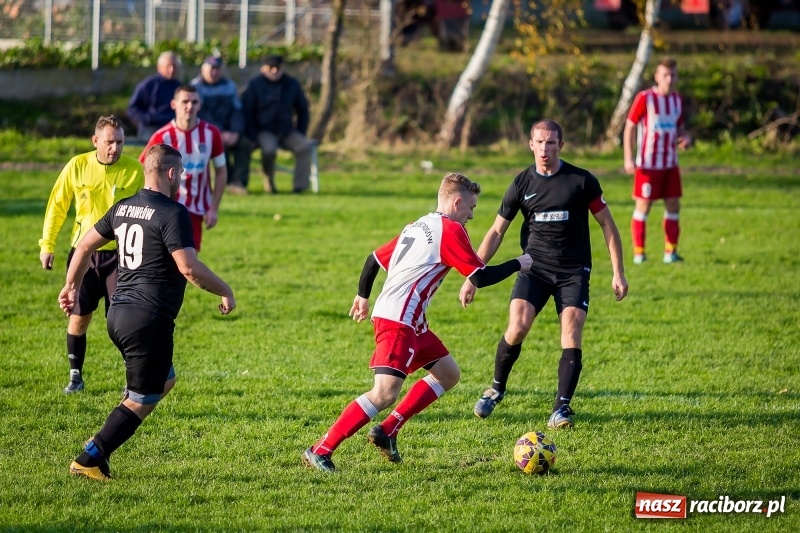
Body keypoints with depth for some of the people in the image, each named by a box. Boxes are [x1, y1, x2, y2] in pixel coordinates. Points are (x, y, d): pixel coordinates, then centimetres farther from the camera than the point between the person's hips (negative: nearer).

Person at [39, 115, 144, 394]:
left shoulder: (135, 170, -8)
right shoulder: (77, 167, -4)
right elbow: (57, 205, 5)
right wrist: (47, 244, 3)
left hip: (119, 255, -2)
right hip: (83, 253, 2)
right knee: (79, 317, 7)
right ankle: (75, 376, 24)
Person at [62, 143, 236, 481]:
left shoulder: (123, 208, 11)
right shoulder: (173, 213, -14)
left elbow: (85, 244, 20)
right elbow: (189, 268, -21)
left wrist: (72, 285, 33)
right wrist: (225, 292, -8)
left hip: (119, 314, 9)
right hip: (148, 320, -9)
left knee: (164, 380, 24)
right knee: (141, 400, 1)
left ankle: (101, 445, 16)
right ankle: (90, 460, -2)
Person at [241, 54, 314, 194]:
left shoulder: (291, 84, 10)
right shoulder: (254, 85, -1)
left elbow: (303, 109, 19)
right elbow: (246, 113, -4)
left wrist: (301, 133, 7)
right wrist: (252, 137, -14)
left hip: (287, 131, 4)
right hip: (264, 131, -4)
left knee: (305, 146, -23)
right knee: (269, 148, -36)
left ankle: (300, 186, -21)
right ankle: (269, 184, -11)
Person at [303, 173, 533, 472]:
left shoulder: (418, 227, 19)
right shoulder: (451, 230, -7)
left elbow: (375, 258, 23)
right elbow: (481, 277, -11)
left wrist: (363, 297, 36)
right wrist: (517, 265, 3)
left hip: (411, 323, 10)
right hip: (398, 321, -10)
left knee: (449, 374, 16)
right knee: (385, 394, -18)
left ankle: (387, 432, 11)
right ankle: (321, 451, -19)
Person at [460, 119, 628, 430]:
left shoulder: (582, 181, -4)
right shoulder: (522, 184, 2)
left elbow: (607, 225, 4)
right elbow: (496, 232, 9)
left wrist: (618, 273, -1)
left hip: (573, 271, -1)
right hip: (534, 267, 1)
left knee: (571, 336, -17)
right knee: (517, 328, -17)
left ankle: (561, 408, -11)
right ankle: (497, 389, 7)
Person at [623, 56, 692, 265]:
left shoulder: (677, 100, 9)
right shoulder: (645, 98, -9)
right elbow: (629, 127, -7)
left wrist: (686, 138, -3)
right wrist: (628, 159, -14)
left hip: (670, 164, 6)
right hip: (648, 164, -6)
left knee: (673, 206, 4)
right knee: (643, 206, 0)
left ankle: (670, 251, 13)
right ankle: (639, 252, 8)